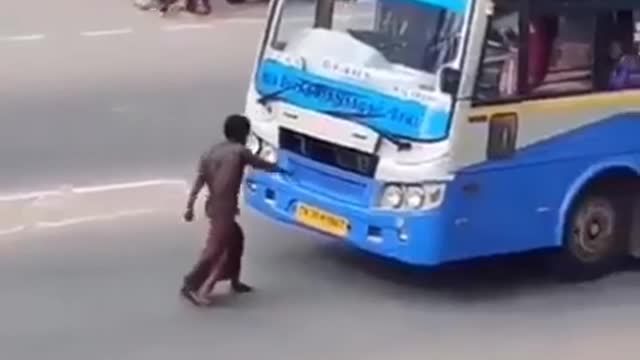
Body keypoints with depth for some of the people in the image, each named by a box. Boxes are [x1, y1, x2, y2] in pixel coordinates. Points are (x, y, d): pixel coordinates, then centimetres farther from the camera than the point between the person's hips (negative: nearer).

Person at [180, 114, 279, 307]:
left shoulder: (210, 152, 11)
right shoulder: (240, 151, -5)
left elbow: (199, 181, 2)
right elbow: (260, 164, 10)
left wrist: (190, 207, -3)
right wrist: (275, 167, 31)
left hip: (214, 205, 8)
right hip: (224, 207, -8)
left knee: (236, 238, 24)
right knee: (215, 247, -8)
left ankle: (234, 280, 31)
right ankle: (191, 286, -14)